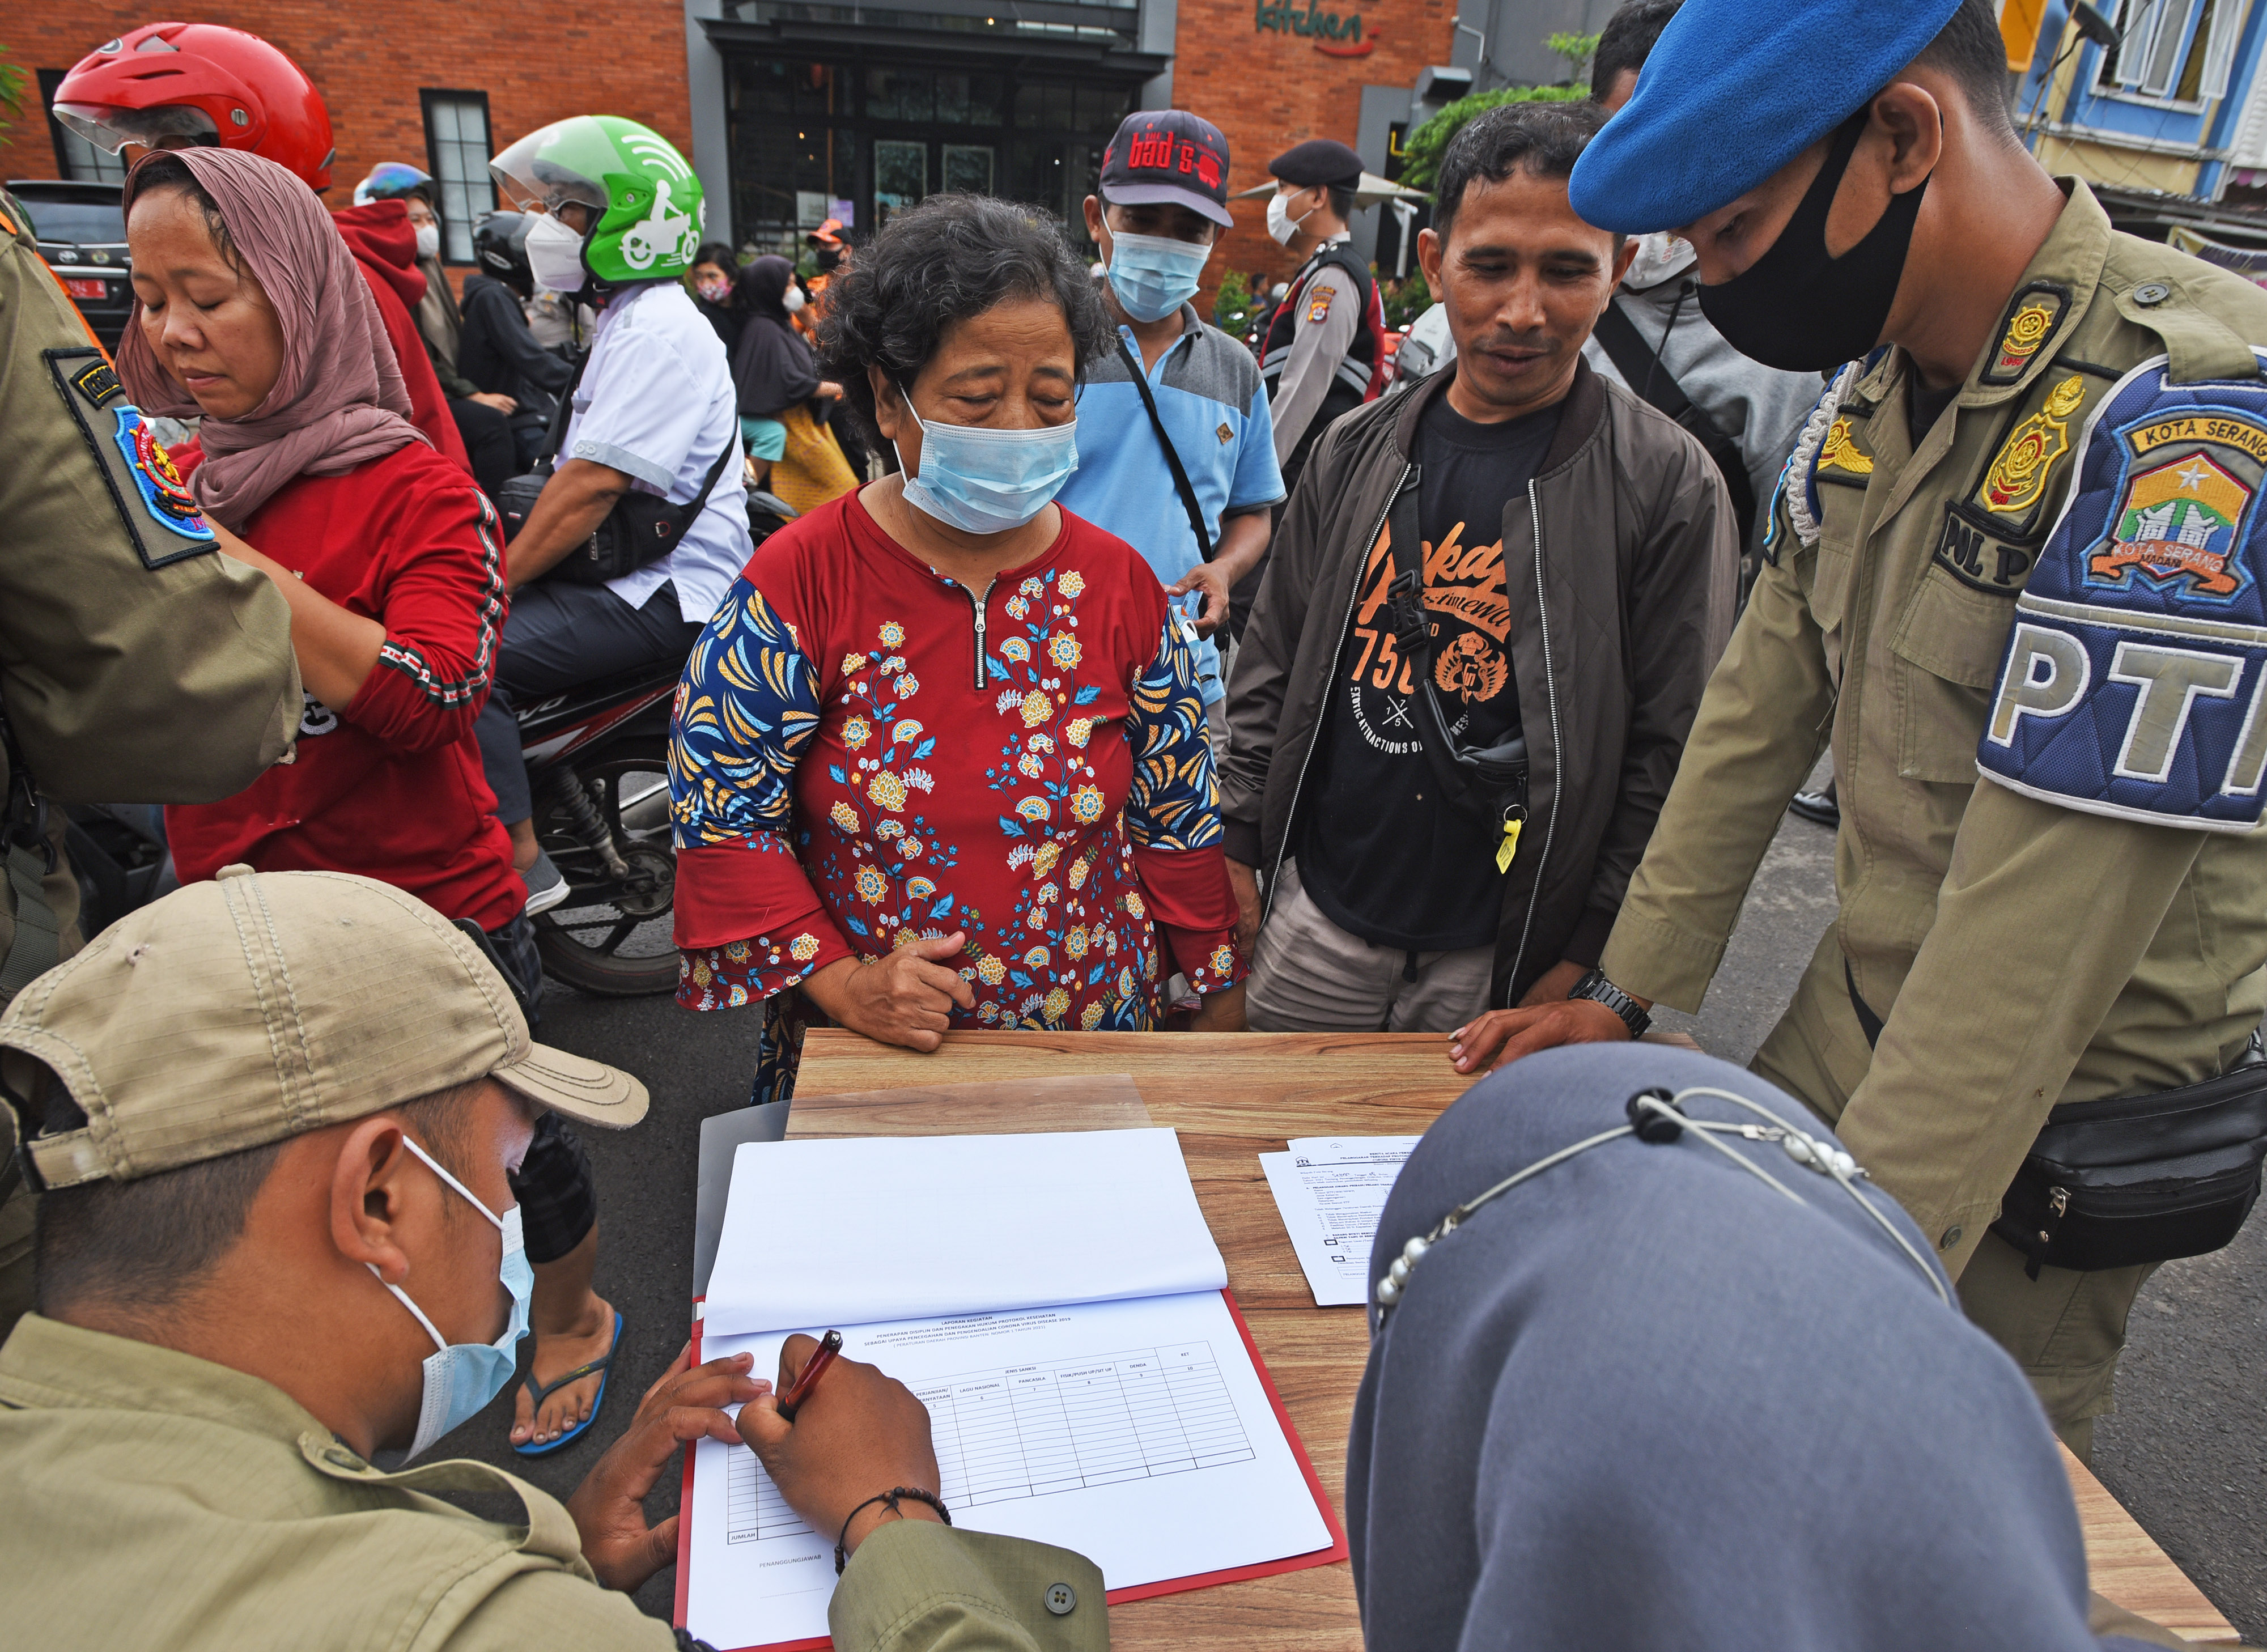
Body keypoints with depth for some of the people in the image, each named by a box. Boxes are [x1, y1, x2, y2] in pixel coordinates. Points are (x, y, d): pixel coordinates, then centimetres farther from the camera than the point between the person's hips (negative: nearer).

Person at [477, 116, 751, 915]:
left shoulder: (659, 334, -16)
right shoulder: (630, 322, 20)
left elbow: (593, 485, -23)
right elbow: (580, 473, 22)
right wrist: (494, 572, 15)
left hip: (665, 593, -11)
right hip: (629, 572, 11)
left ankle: (521, 862, -13)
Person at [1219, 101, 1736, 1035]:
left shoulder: (1667, 488, -8)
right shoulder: (1355, 452, 3)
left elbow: (1673, 755, -7)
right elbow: (1271, 667, 9)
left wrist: (1593, 957, -9)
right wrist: (1236, 843, 6)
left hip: (1504, 957, -3)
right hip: (1316, 917, 4)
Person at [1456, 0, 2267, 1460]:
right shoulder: (1878, 391, -1)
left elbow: (2034, 941, -30)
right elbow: (1760, 711, 4)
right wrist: (1627, 998, 7)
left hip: (2058, 1119, -6)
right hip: (1857, 1017, 7)